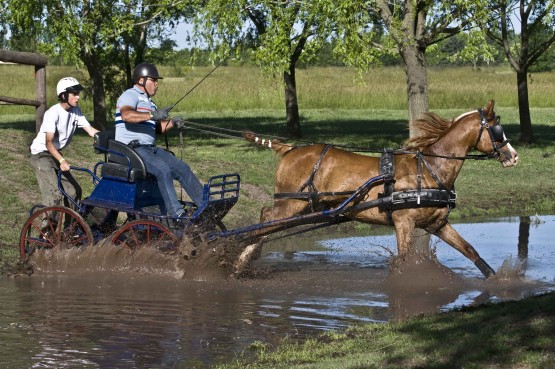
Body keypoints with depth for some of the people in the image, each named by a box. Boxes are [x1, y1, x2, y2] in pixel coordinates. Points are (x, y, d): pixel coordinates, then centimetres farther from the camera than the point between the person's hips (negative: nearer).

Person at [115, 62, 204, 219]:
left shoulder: (147, 101, 25)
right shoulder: (130, 95, -6)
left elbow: (157, 128, 26)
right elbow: (127, 115, -28)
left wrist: (172, 123, 6)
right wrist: (153, 115, -37)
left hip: (150, 148, 10)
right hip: (131, 148, -10)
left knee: (182, 168, -2)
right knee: (163, 170, -29)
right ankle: (176, 214, -33)